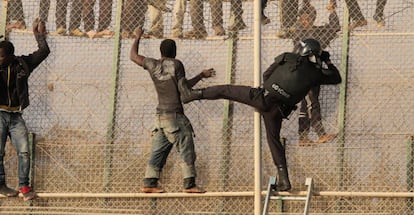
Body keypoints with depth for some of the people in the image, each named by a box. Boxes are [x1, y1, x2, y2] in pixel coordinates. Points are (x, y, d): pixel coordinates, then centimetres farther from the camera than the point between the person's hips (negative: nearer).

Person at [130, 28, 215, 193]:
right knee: (187, 151, -2)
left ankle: (149, 183, 6)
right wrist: (201, 75, 7)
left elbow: (133, 56, 19)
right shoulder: (176, 65, -8)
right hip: (174, 116, -6)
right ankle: (189, 184, -6)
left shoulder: (153, 65, 6)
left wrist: (137, 38, 33)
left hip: (160, 116, 6)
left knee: (158, 151, 10)